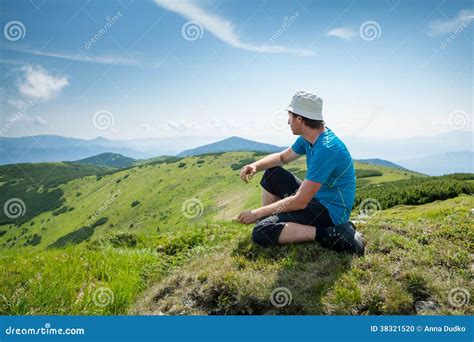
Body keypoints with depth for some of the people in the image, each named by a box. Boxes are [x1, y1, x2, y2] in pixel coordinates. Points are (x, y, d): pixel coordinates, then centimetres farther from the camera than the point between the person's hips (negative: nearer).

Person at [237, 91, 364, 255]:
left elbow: (300, 202, -27)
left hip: (331, 210, -10)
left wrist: (257, 213, -19)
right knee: (271, 174, 19)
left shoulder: (326, 149, -28)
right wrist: (255, 166, -3)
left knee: (261, 233, -24)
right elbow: (282, 157, 18)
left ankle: (329, 235, -20)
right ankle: (268, 218, 17)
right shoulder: (309, 137, 2)